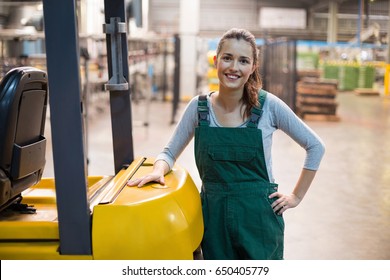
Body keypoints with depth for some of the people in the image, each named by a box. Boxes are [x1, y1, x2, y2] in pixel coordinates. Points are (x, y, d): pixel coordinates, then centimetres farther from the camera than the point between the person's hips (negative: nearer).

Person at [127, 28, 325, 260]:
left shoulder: (268, 105, -8)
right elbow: (170, 153, 7)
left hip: (258, 215, -2)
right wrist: (159, 170, -15)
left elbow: (316, 146, 0)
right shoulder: (199, 107, -2)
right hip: (214, 216, 2)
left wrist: (296, 196, 0)